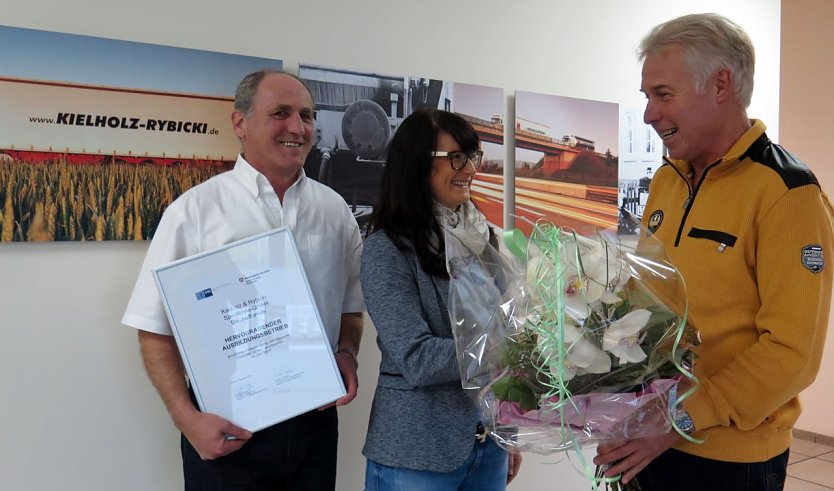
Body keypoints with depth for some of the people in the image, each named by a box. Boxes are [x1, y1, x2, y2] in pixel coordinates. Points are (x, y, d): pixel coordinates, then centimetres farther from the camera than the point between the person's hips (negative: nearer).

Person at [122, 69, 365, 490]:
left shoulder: (334, 210, 5)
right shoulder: (195, 210, -6)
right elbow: (155, 328, -5)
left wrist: (346, 354, -5)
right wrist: (187, 418, -14)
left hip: (315, 421, 4)